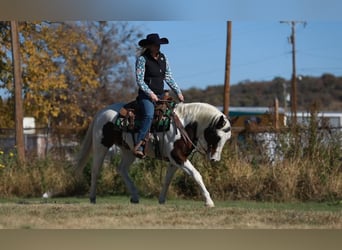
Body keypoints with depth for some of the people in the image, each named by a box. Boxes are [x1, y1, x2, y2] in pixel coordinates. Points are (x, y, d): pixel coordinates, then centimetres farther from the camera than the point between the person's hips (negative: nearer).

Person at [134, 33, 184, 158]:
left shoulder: (163, 58, 13)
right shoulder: (142, 59, -5)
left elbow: (169, 77, 18)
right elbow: (139, 80, -9)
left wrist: (178, 92, 10)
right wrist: (150, 93, -18)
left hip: (160, 95, 8)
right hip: (146, 96, -8)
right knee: (149, 115, -32)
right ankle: (138, 147, -38)